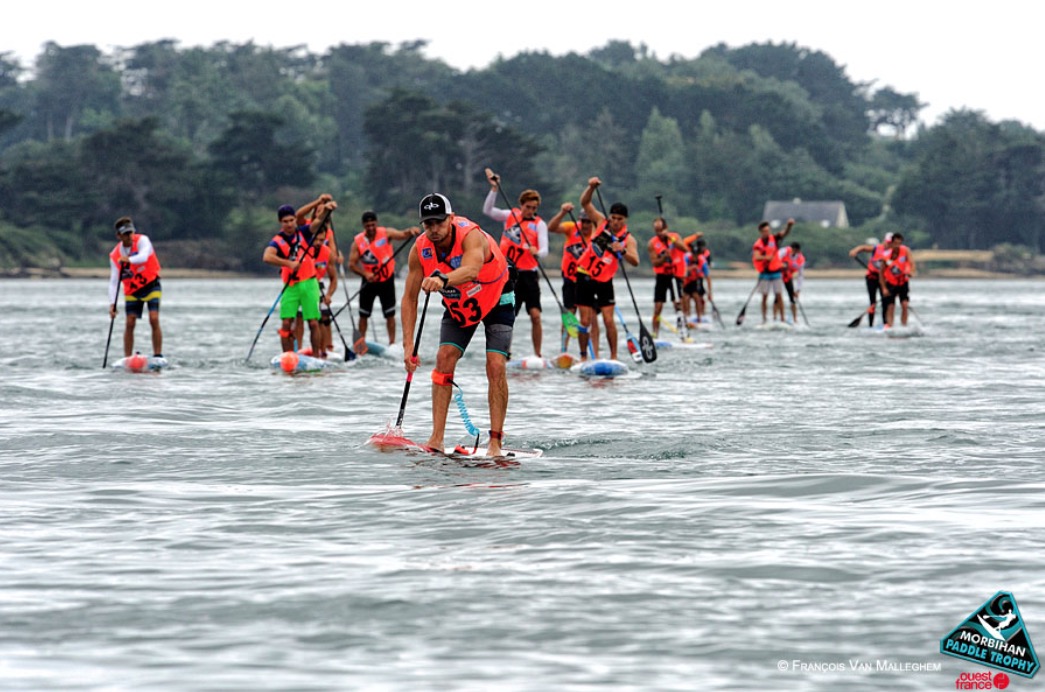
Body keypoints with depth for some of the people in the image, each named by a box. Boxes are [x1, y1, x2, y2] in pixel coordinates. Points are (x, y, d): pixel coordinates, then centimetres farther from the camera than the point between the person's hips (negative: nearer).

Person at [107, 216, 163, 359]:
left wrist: (129, 260, -49)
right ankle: (127, 358, 3)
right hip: (132, 291, 3)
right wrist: (112, 303, -17)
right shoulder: (115, 255, -7)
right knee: (130, 323, -4)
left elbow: (143, 257, -34)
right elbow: (113, 281, -9)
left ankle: (158, 356, -12)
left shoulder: (142, 240, -14)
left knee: (154, 319, -16)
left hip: (151, 284, -3)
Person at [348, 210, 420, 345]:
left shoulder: (386, 233, -10)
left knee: (390, 314, -1)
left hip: (387, 280, -1)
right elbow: (352, 263, -10)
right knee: (364, 314, 8)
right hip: (369, 280, 2)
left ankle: (392, 343, 3)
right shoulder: (358, 241, -7)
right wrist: (365, 273, -27)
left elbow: (402, 235, -26)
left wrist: (410, 231, -50)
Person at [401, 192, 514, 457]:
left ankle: (495, 441, -12)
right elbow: (409, 298, -15)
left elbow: (471, 269, -57)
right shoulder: (420, 249, -20)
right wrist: (408, 345, -24)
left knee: (496, 366, -16)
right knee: (444, 359, -12)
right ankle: (437, 438, -12)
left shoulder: (471, 235, -35)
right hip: (458, 306, 4)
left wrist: (443, 281, -77)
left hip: (496, 300, -4)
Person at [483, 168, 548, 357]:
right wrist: (494, 188, -10)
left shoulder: (539, 224, 1)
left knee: (535, 315, -9)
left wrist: (537, 252, -33)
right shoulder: (510, 216, 8)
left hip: (529, 274, -1)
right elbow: (487, 210, -1)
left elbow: (544, 249, -10)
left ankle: (537, 355, -2)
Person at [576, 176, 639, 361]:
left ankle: (614, 357, 2)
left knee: (608, 320, -7)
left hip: (604, 281, -1)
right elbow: (585, 202, -3)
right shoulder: (601, 222, 0)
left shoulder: (628, 239, -6)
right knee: (585, 321, 1)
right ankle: (584, 356, 12)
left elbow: (635, 262, -21)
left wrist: (623, 251, -39)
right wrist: (591, 187, -20)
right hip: (585, 276, 1)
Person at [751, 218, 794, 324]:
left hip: (776, 272, 1)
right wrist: (765, 257, -39)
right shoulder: (757, 245, -4)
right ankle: (764, 319, 9)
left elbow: (785, 233, -11)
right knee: (765, 296, 3)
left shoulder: (774, 238, 2)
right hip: (765, 273, -1)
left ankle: (782, 318, -3)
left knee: (779, 296, -2)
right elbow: (756, 257, -20)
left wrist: (789, 225, -31)